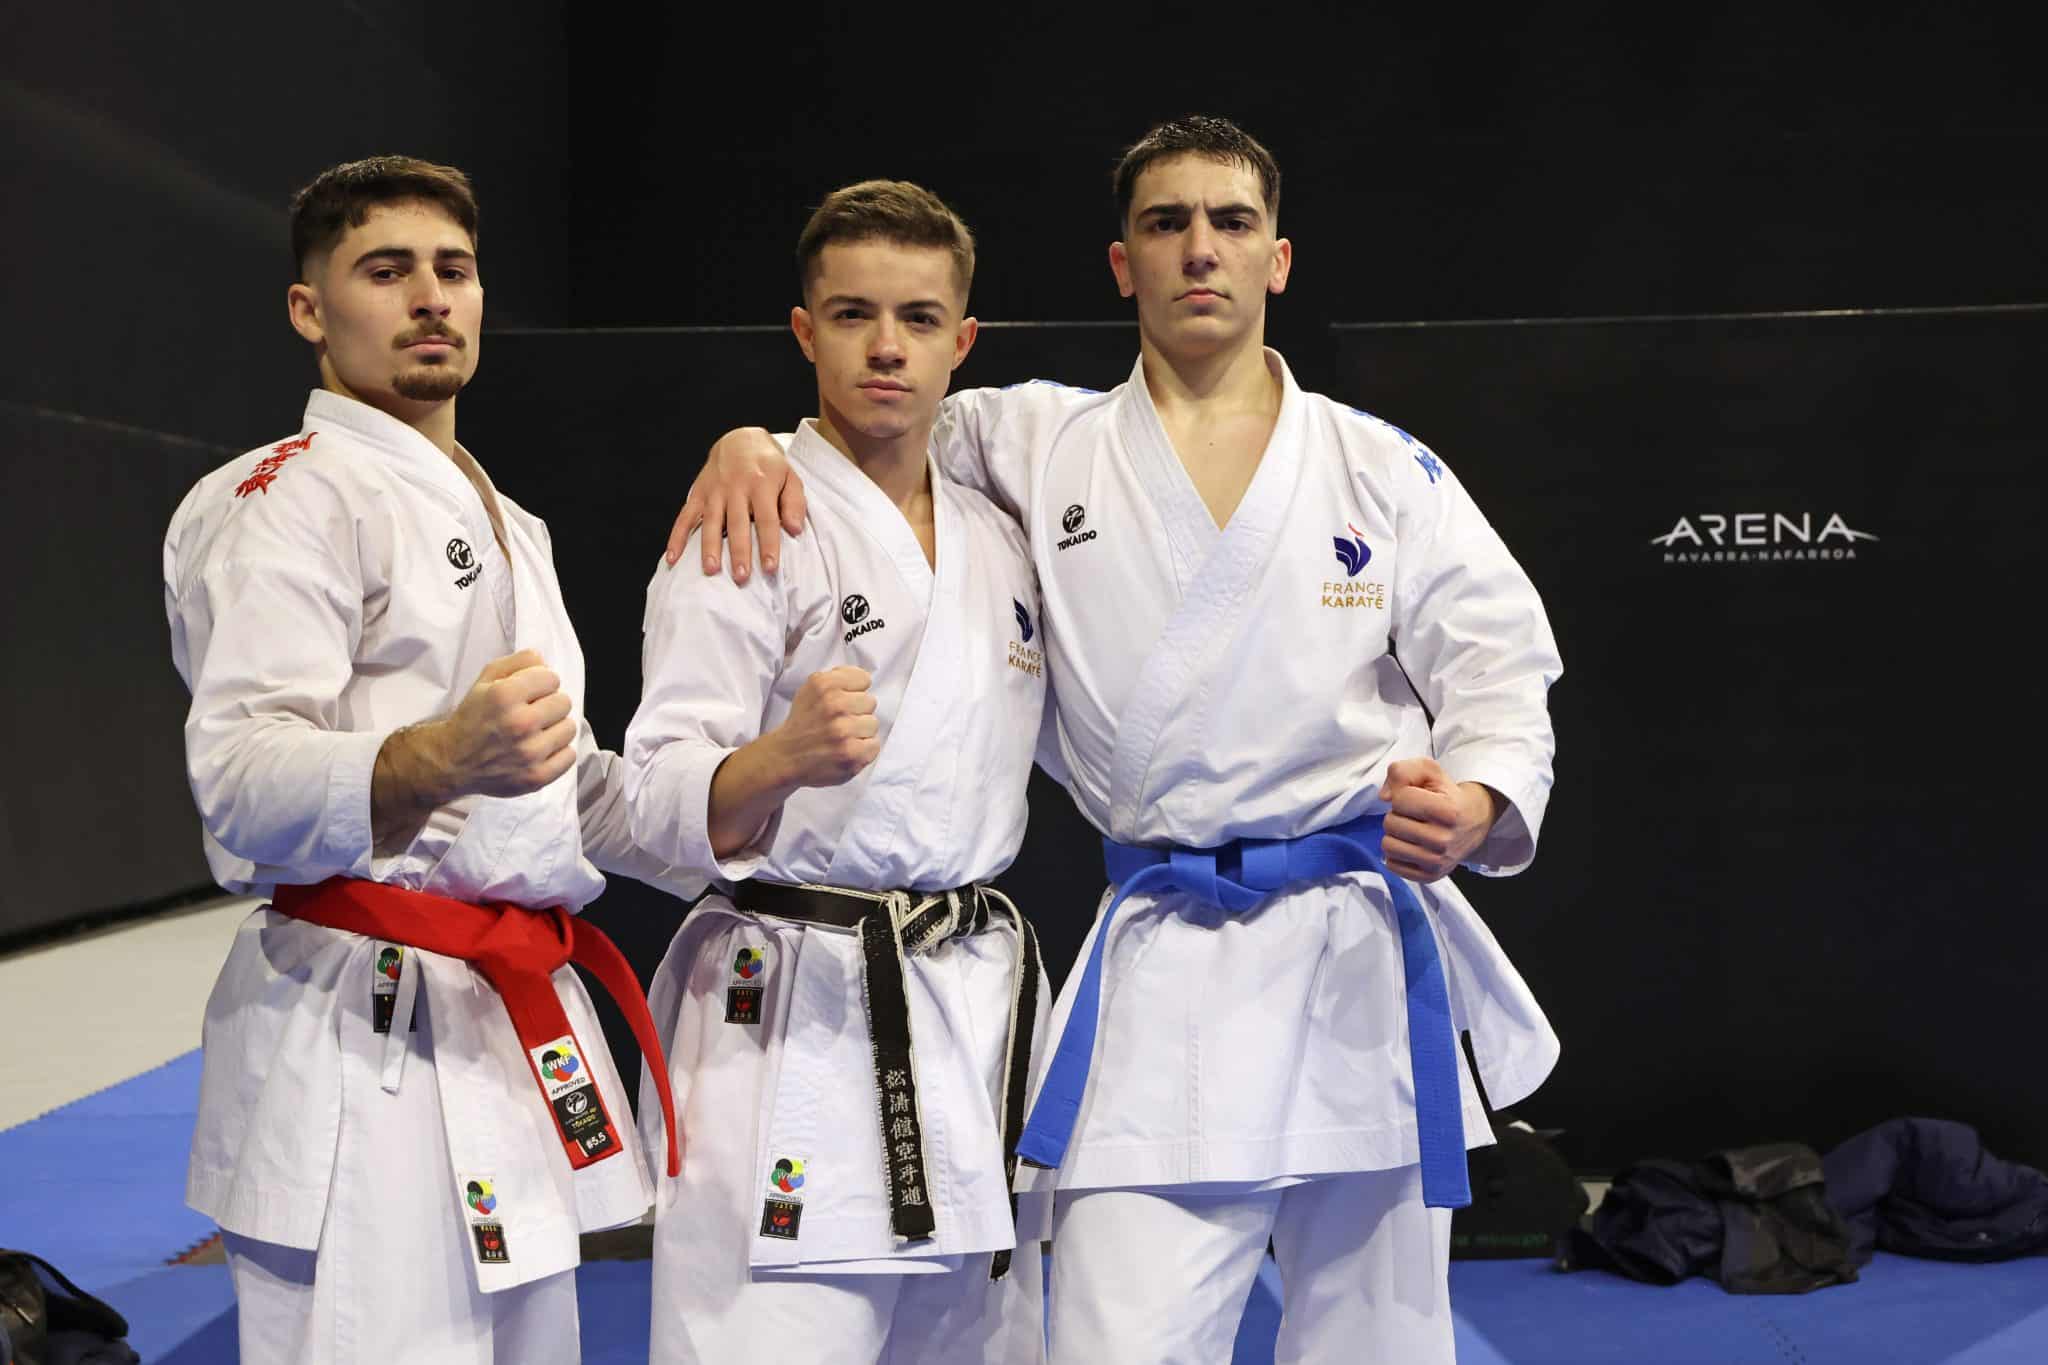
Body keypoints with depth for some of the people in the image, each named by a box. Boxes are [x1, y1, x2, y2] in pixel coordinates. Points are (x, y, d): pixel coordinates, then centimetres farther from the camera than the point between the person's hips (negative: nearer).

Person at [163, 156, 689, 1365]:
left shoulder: (505, 524, 21)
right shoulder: (285, 500, -8)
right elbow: (246, 782, -21)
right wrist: (444, 759, -39)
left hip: (521, 1027, 9)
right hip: (368, 1043, -8)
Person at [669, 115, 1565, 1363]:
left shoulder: (1386, 471, 4)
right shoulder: (1043, 451, 5)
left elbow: (1500, 673, 3)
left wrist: (1474, 804, -18)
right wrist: (752, 439, -6)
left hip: (1365, 944, 1)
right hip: (1163, 972, -1)